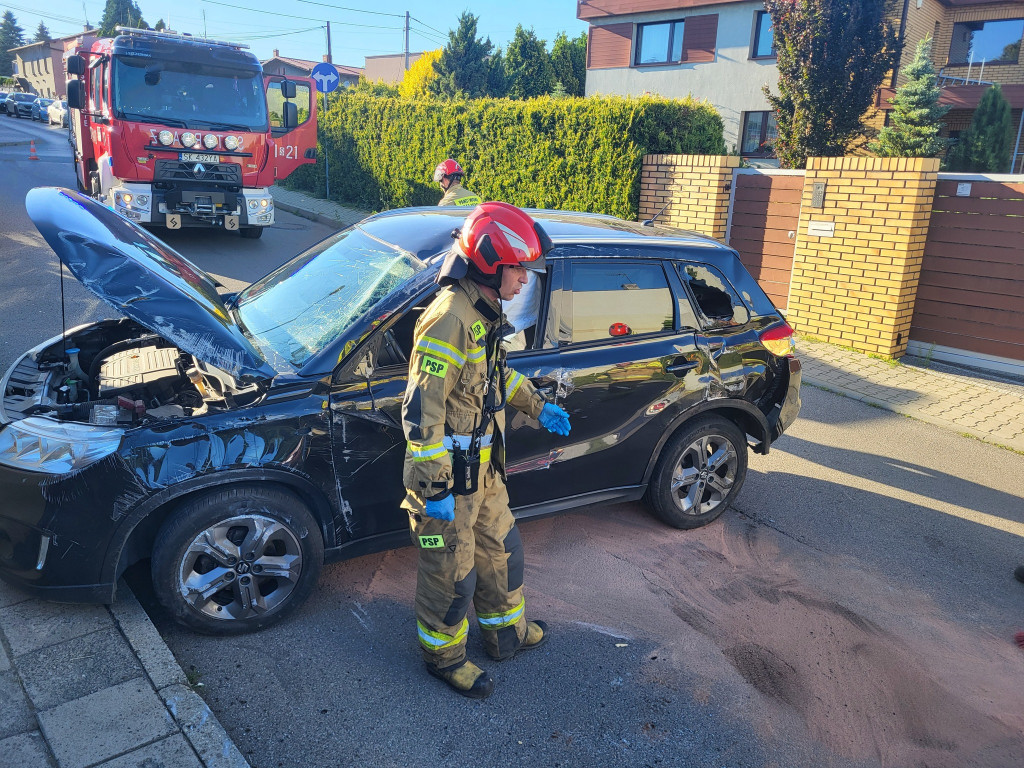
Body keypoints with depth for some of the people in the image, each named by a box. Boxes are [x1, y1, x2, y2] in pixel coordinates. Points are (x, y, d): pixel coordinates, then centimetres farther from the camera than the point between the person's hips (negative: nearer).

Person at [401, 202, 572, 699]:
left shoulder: (484, 312, 6)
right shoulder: (448, 320, -25)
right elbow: (422, 410, -26)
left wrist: (538, 407, 22)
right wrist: (432, 487, -25)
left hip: (484, 468, 10)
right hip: (449, 474, -9)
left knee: (501, 549, 24)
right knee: (452, 574, 9)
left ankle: (506, 632, 46)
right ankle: (443, 655, 32)